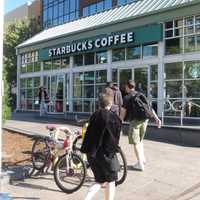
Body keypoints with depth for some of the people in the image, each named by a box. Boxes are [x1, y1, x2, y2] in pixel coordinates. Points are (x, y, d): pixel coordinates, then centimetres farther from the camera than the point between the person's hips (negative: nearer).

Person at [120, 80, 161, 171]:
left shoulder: (127, 98, -2)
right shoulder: (141, 95, 15)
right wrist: (156, 118, 2)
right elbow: (149, 108, 7)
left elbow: (123, 112, -4)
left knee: (135, 142, 1)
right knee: (140, 140, 23)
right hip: (144, 120, 6)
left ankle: (140, 164, 0)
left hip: (135, 120, -6)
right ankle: (142, 158, 21)